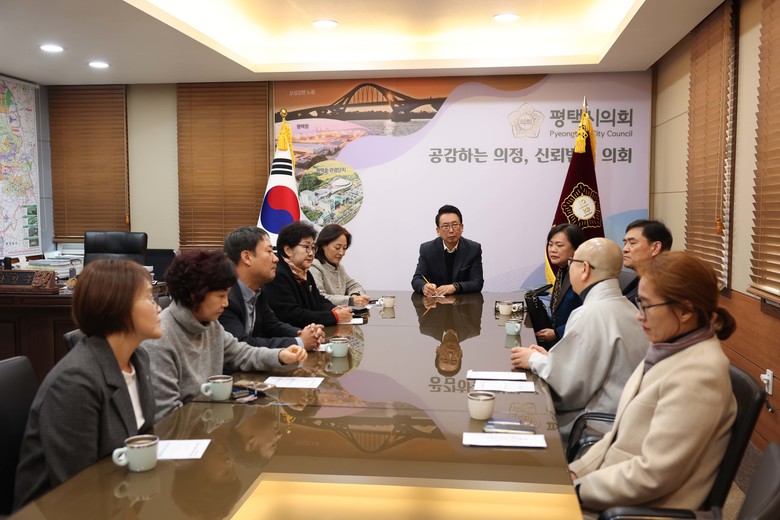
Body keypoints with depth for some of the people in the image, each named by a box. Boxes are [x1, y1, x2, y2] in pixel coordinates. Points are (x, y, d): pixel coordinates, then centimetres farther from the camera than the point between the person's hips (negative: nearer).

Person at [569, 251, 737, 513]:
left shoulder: (697, 375, -23)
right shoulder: (670, 350, 5)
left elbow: (653, 475, -23)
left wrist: (575, 489, -16)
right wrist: (576, 471, 1)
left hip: (645, 507, -7)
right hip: (617, 487, 8)